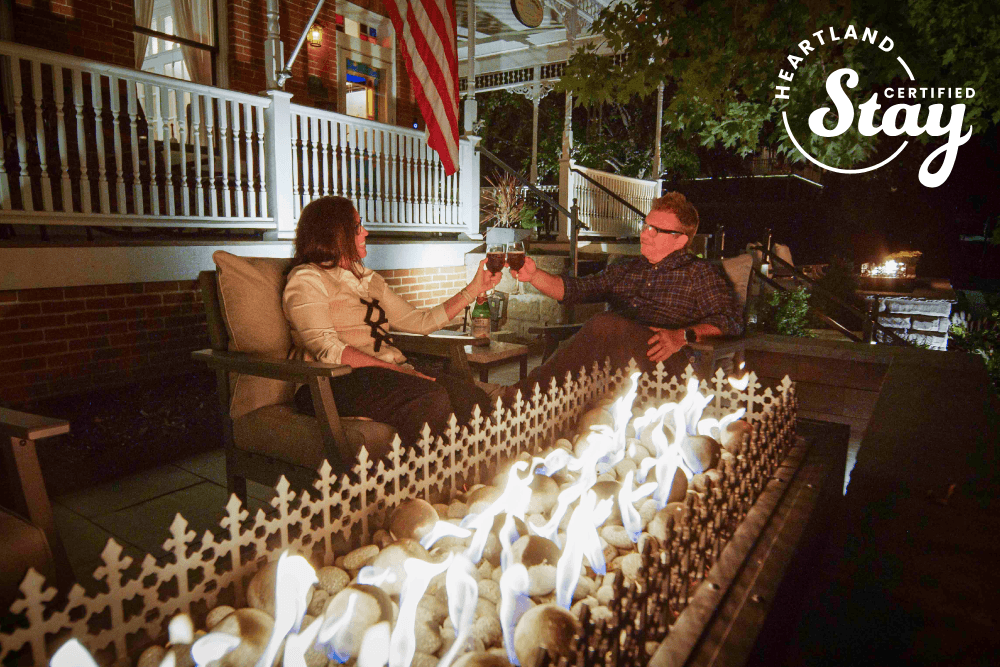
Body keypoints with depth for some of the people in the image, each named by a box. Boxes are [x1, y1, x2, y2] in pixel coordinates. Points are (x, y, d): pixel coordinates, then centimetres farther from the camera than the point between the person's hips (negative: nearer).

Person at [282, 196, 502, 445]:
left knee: (472, 396, -22)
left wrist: (474, 289, 22)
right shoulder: (306, 279, 3)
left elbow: (420, 321, 23)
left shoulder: (369, 279, 27)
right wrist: (399, 370, -20)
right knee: (432, 398, -34)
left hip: (390, 374, 7)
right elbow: (328, 350, -12)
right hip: (339, 381, -6)